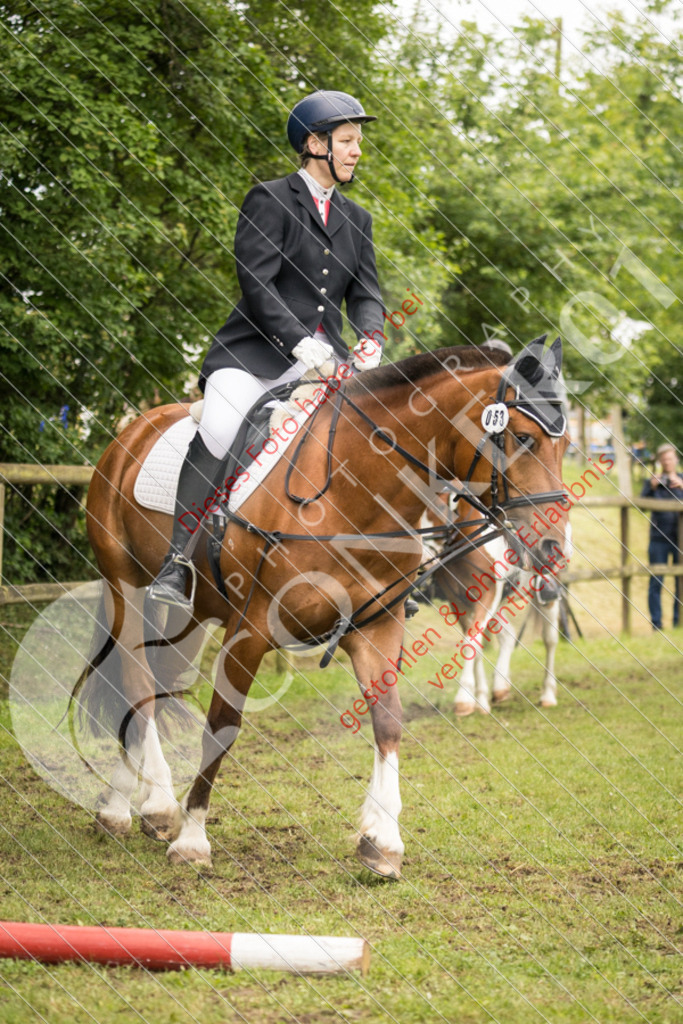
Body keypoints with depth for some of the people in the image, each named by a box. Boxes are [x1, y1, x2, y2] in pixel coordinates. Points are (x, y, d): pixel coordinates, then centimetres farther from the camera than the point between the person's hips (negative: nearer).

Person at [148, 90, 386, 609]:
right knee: (218, 431, -29)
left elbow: (366, 292, 14)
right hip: (258, 351, -6)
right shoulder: (269, 200, 0)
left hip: (325, 357, 6)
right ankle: (178, 564, -24)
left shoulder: (357, 219, 19)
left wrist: (371, 338, -9)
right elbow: (257, 283, -11)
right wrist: (299, 344, -21)